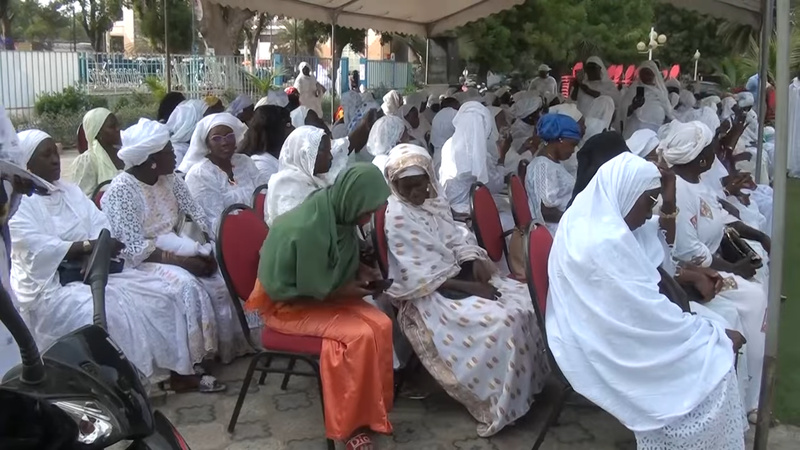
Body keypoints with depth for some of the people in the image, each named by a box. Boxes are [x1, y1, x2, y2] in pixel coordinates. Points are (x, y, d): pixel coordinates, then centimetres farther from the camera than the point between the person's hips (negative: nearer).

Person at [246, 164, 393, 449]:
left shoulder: (335, 211, -6)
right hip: (288, 303, -8)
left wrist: (360, 270, -3)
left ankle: (373, 408, -1)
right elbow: (314, 288, -23)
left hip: (321, 291, 8)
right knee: (360, 336, -24)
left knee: (380, 325, -13)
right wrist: (348, 291, -10)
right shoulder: (309, 227, -32)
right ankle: (351, 424, -10)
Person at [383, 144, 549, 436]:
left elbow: (457, 240, 13)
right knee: (502, 320, -25)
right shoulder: (396, 217, -17)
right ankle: (499, 404, -11)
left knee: (523, 299, -5)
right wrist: (469, 287, -22)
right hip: (428, 294, -9)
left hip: (458, 274, 9)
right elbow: (418, 278, -20)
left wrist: (476, 261, -10)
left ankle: (527, 382, 7)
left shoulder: (435, 201, 8)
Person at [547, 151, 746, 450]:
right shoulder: (604, 242, -28)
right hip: (603, 348, -10)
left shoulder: (595, 222, 4)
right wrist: (716, 335, -12)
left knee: (713, 349, 9)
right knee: (712, 366, -11)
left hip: (604, 329, 10)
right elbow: (649, 312, -24)